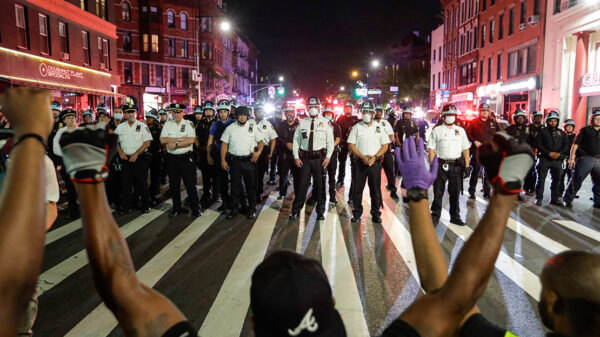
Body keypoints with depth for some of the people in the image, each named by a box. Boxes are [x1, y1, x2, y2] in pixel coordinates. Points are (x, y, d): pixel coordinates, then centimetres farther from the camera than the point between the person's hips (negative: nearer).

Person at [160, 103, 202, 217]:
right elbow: (163, 140, -5)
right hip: (172, 158, 4)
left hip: (186, 158, -3)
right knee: (174, 185, 11)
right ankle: (176, 208, 23)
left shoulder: (189, 124, -1)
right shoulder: (167, 124, 8)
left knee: (190, 184, -1)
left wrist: (175, 144, -15)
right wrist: (180, 139, -12)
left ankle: (195, 209, 7)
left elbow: (191, 140, -15)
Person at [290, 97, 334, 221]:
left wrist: (328, 157, -8)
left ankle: (320, 211, 20)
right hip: (304, 157, 1)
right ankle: (295, 210, 14)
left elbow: (330, 142, 2)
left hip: (319, 158, -1)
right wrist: (296, 157, -1)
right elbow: (296, 140, 6)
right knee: (302, 184, 3)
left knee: (320, 185, 7)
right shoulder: (302, 122, 6)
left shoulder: (325, 122, 3)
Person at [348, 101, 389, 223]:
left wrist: (375, 157, -10)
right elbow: (351, 145, 1)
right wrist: (362, 157, -11)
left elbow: (385, 146, 5)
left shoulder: (379, 127, 7)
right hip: (359, 162, 0)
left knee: (376, 189, 4)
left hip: (375, 162, 0)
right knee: (357, 189, 3)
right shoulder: (356, 127, 5)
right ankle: (357, 213, 14)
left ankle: (376, 214, 15)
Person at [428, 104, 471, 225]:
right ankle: (435, 214, 17)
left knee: (455, 192, 7)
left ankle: (455, 216, 16)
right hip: (441, 165, -2)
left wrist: (467, 166, 5)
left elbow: (465, 149, 11)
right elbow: (431, 149, 1)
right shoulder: (436, 131, 3)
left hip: (456, 165, 2)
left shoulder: (460, 131, 11)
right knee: (438, 192, 4)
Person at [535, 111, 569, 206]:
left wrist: (559, 153, -11)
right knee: (541, 179, -4)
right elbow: (539, 145, -4)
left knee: (556, 179, 7)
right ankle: (539, 198, 3)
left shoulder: (561, 133, 14)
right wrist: (549, 153, -15)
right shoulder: (542, 132, 4)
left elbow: (566, 145, 7)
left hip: (557, 160, 3)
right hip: (544, 159, -3)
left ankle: (554, 199, 16)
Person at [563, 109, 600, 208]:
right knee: (576, 180, -8)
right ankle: (567, 200, 0)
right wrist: (572, 158, -12)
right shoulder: (585, 130, 4)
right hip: (585, 158, -5)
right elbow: (575, 144, -2)